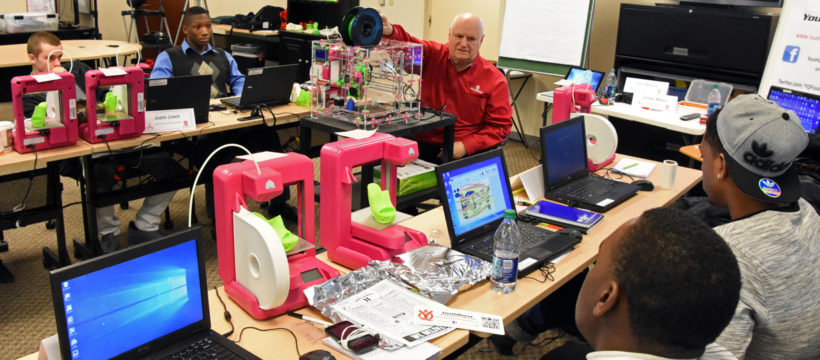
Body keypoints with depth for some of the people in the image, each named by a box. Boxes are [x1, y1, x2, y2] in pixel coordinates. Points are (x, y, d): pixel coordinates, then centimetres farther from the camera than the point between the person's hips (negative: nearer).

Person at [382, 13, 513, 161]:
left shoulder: (495, 79, 0)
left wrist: (465, 146, -14)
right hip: (420, 142, 2)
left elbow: (500, 126, -1)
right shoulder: (433, 54, 5)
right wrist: (389, 31, -36)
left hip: (465, 151, -1)